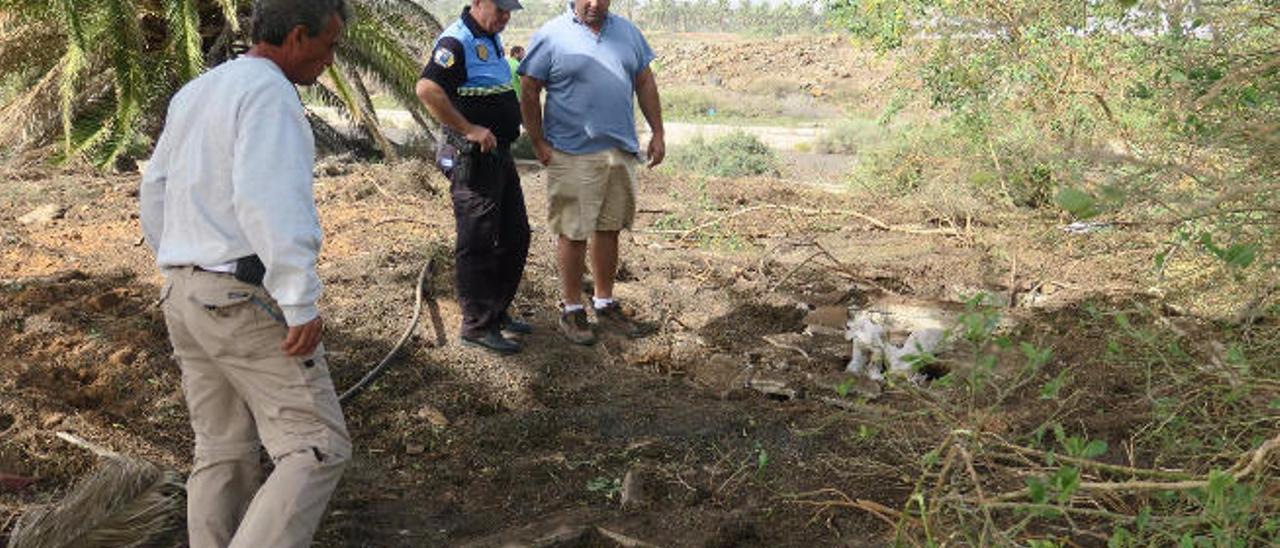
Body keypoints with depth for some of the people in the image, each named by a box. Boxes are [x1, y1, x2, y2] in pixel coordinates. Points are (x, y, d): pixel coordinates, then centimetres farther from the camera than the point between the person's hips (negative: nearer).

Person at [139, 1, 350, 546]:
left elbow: (155, 192, 21)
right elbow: (271, 204, -25)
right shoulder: (268, 91, -13)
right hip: (246, 297, -9)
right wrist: (302, 304, -24)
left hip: (184, 294, 9)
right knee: (317, 448, -5)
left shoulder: (192, 93, 16)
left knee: (223, 452, 15)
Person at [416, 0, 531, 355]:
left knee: (515, 238, 15)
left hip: (500, 154, 10)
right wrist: (470, 130, -25)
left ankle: (498, 312, 29)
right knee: (477, 243, -2)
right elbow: (427, 89, -29)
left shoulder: (492, 39, 15)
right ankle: (477, 326, 7)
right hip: (473, 160, -10)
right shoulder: (456, 41, -15)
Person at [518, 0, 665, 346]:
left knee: (609, 229, 13)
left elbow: (645, 83, 15)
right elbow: (529, 91, -5)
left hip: (621, 151, 5)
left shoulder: (628, 32, 11)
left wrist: (657, 133, 10)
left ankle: (605, 304, 26)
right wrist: (538, 143, -8)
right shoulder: (552, 35, -5)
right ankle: (571, 310, 15)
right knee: (574, 233, 2)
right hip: (574, 155, -5)